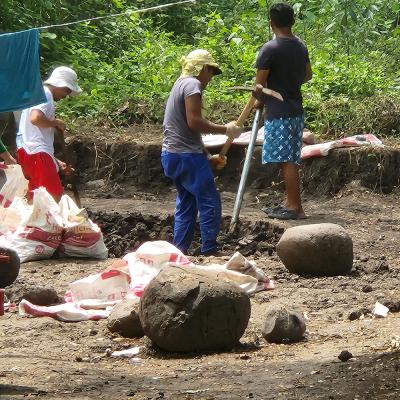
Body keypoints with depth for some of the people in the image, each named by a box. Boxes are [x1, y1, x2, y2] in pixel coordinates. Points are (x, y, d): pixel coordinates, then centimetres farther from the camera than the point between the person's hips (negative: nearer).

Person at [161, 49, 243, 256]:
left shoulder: (180, 84, 21)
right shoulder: (193, 84, -10)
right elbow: (194, 122, -21)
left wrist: (207, 157, 22)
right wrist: (225, 129, -14)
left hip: (172, 154, 10)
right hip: (187, 155, -10)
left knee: (186, 204, 14)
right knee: (209, 202, -5)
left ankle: (178, 251, 12)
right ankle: (209, 249, -5)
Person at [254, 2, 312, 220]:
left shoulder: (270, 49, -15)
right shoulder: (301, 46, 8)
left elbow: (259, 84, -12)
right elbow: (308, 75, 23)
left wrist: (260, 101, 7)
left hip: (278, 114, -8)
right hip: (296, 110, 8)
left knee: (286, 161, -6)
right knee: (290, 161, 14)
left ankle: (296, 208, -6)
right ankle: (290, 202, 20)